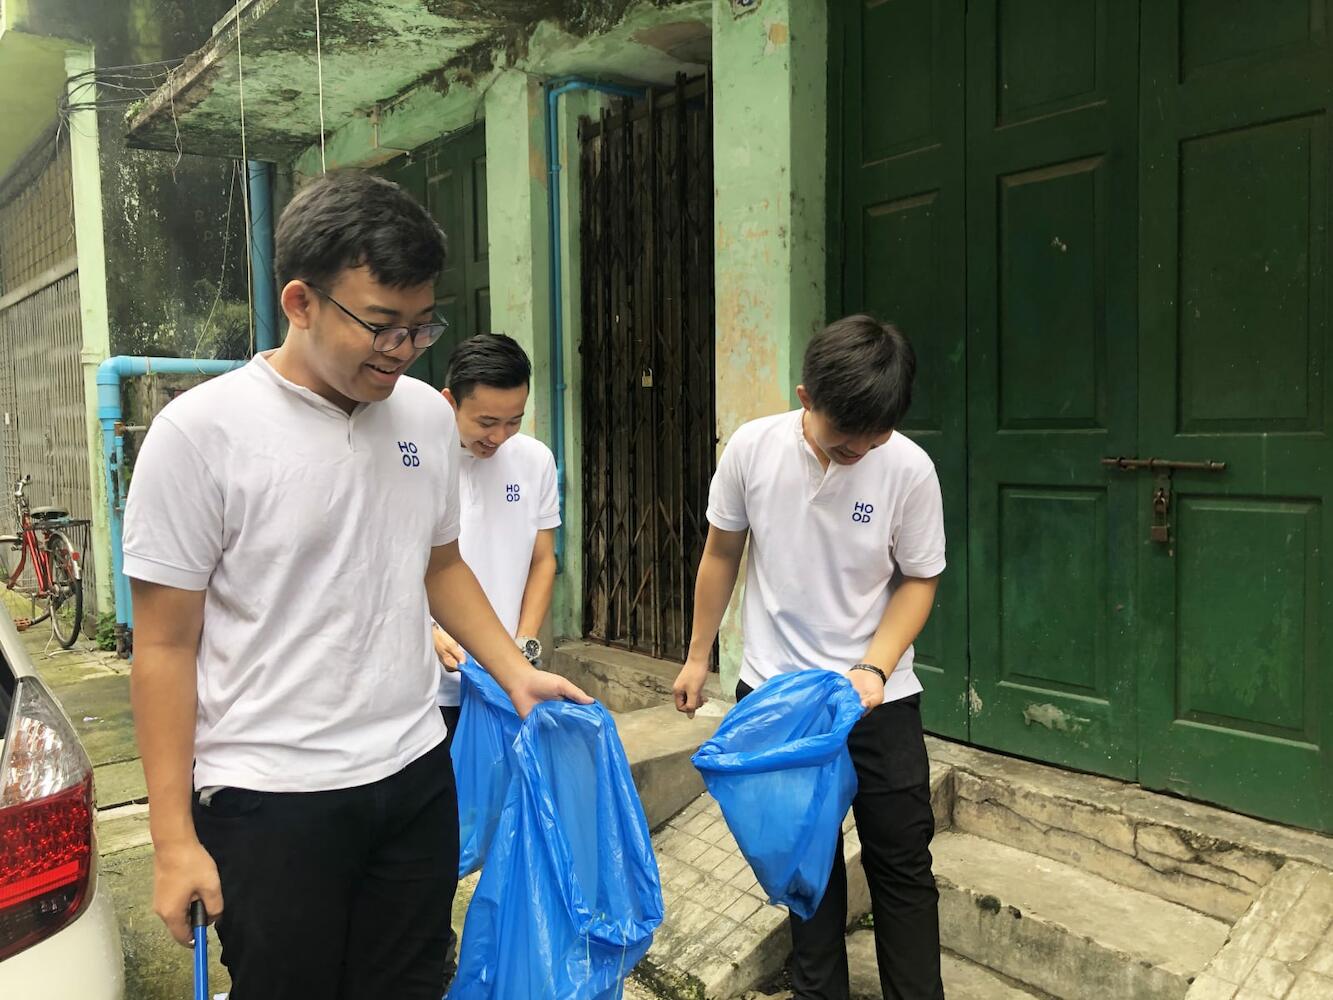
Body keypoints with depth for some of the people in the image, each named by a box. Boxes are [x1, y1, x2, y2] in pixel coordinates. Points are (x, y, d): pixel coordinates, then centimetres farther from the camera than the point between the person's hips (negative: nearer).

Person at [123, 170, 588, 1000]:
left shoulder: (429, 415, 2)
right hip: (269, 803, -4)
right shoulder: (202, 431, -13)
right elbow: (166, 646, -8)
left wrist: (517, 673, 4)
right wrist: (173, 837, -7)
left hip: (417, 776, 5)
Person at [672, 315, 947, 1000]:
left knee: (903, 864, 8)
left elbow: (918, 581, -3)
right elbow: (721, 555, 2)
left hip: (878, 695, 0)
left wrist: (874, 668, -17)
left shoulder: (909, 468, -15)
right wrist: (697, 658, 8)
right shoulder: (753, 448, -12)